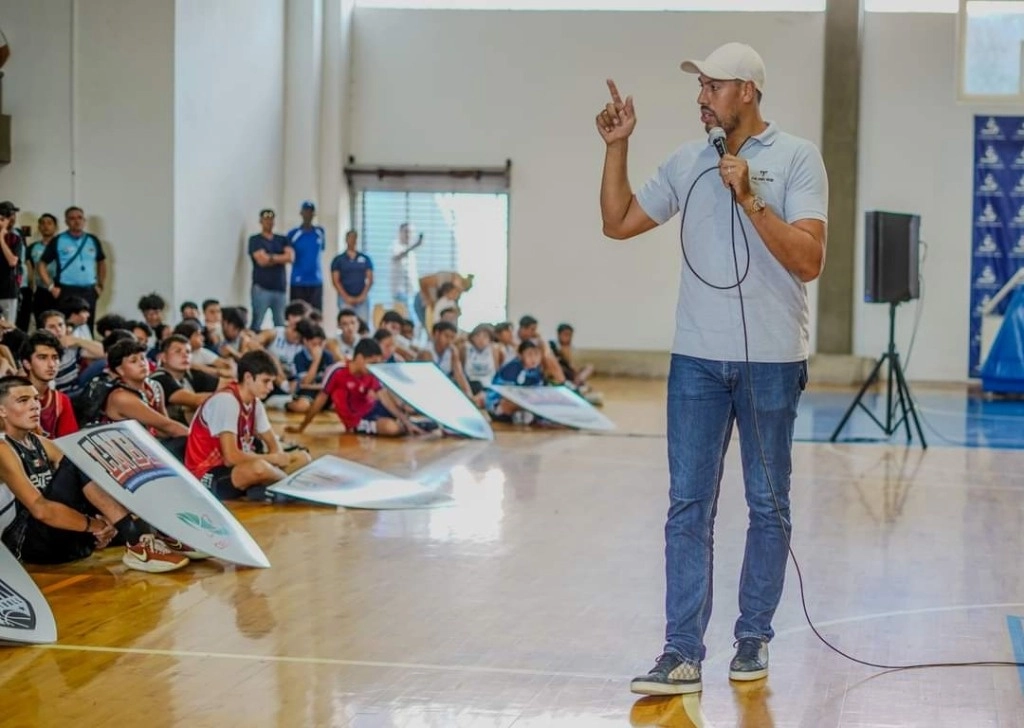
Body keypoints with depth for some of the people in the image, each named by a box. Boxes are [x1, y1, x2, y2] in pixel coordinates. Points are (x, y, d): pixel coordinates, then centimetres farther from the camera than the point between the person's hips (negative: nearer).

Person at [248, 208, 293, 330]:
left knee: (280, 325, 0)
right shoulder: (255, 240, 4)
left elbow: (290, 256, 0)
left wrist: (271, 257, -6)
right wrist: (281, 258, 2)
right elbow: (261, 260, -9)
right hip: (262, 288, -4)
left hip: (280, 288, 4)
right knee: (257, 324, -10)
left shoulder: (283, 240, 16)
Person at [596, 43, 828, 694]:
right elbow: (618, 223, 15)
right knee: (688, 506, -1)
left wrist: (750, 198, -19)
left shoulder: (796, 157, -4)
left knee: (769, 505, 9)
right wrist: (617, 147, 6)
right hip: (697, 358, 3)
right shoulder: (687, 162, 9)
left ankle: (754, 637, 22)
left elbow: (809, 260, -13)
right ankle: (683, 653, 0)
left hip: (771, 360, -3)